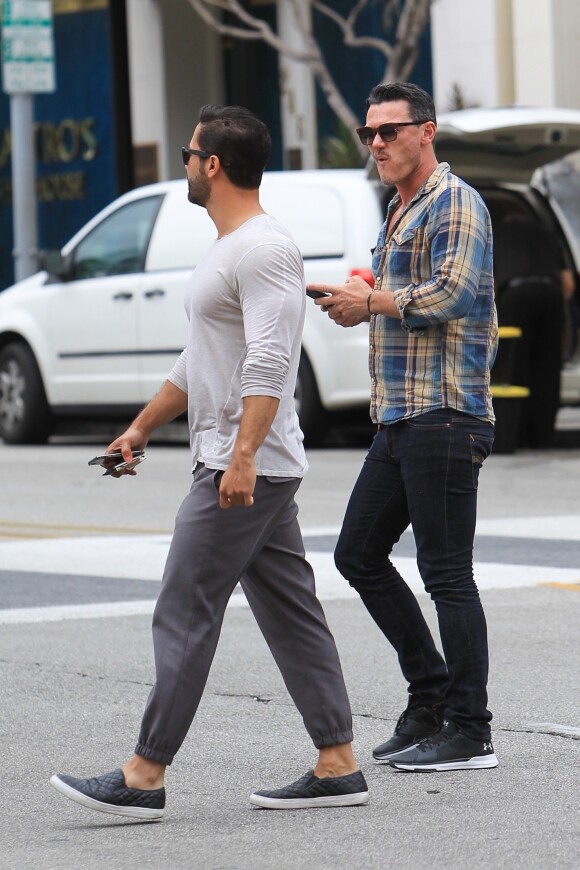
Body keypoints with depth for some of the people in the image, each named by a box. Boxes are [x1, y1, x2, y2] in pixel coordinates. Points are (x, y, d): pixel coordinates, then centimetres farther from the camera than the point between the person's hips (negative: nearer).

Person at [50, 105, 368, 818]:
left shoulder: (263, 250, -15)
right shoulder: (227, 249, 20)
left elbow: (268, 363, -26)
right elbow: (198, 363, 29)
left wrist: (242, 454, -33)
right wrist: (141, 426, 31)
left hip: (246, 469, -11)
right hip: (248, 470, 11)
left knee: (184, 614, -8)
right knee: (290, 617, 9)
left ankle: (144, 777, -6)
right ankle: (338, 767, 10)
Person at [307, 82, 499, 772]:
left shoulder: (455, 203, -9)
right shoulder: (400, 211, 21)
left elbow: (452, 293, -21)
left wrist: (369, 301, -9)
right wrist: (359, 303, 9)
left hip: (445, 416, -10)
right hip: (398, 418, 10)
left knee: (446, 572, -8)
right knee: (359, 555, 12)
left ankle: (470, 732, -2)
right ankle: (431, 692, 21)